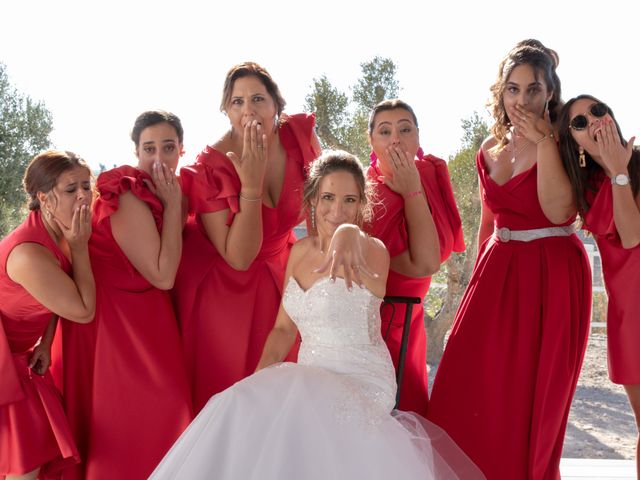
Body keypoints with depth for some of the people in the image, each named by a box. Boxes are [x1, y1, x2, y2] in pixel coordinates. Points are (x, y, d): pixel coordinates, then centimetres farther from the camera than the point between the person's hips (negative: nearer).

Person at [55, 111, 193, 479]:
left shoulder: (159, 191, 4)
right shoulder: (130, 200, -24)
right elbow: (163, 276, -25)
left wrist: (175, 201, -4)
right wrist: (173, 204, -23)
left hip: (143, 317, 9)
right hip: (118, 321, -9)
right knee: (132, 420, 3)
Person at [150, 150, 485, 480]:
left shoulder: (373, 253, -11)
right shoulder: (301, 250, 8)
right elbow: (284, 329, 14)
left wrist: (349, 236, -63)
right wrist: (260, 377, -4)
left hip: (363, 382, -5)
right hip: (310, 378, 6)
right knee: (246, 404, -22)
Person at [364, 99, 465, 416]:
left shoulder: (431, 172, 0)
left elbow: (434, 254, 2)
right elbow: (423, 265, -28)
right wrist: (412, 191, -23)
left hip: (406, 320, 7)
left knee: (411, 413, 15)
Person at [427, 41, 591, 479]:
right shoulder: (491, 149, 9)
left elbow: (557, 211, -21)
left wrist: (543, 141, -20)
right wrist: (478, 277, 17)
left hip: (553, 276, -5)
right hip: (498, 274, 5)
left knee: (532, 397, 3)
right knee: (472, 389, 4)